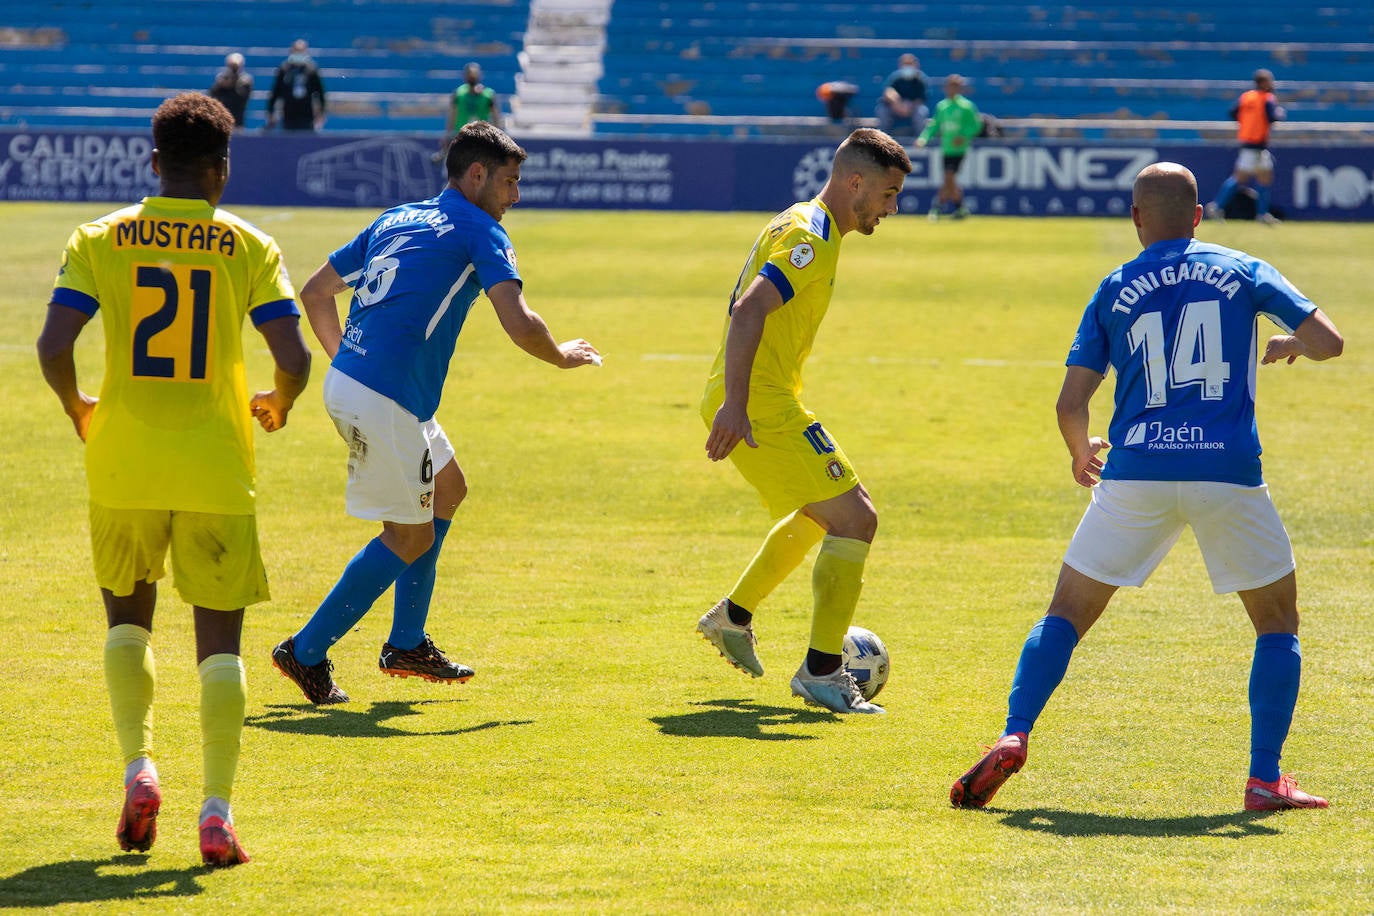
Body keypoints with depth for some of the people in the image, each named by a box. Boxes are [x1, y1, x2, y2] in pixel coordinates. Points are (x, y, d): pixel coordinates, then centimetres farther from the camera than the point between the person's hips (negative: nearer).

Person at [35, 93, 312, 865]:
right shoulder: (249, 247, -2)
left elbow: (53, 347, -8)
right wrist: (277, 405, 14)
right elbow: (294, 358, -9)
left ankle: (139, 768, 5)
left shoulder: (100, 240, 0)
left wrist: (79, 410, 12)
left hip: (125, 462, 1)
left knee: (127, 617, 22)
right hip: (217, 468, -1)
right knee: (220, 639, 7)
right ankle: (217, 813, -3)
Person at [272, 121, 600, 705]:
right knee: (409, 537, 1)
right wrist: (562, 357, 5)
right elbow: (520, 326, -14)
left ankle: (407, 644, 24)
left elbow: (315, 292, 23)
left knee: (446, 490, 23)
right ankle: (307, 652, 4)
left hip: (348, 380, 9)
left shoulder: (395, 220, 20)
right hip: (386, 400, -9)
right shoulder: (480, 232, -3)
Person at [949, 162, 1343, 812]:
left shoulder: (1115, 290, 9)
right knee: (1278, 620, 16)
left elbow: (1071, 403, 6)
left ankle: (1013, 738, -5)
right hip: (1229, 473, -1)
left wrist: (1080, 453, 27)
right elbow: (1328, 341, 4)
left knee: (1066, 613, 14)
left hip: (1136, 475, 1)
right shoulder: (1241, 271, 8)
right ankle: (1265, 779, 5)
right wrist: (1287, 344, 27)